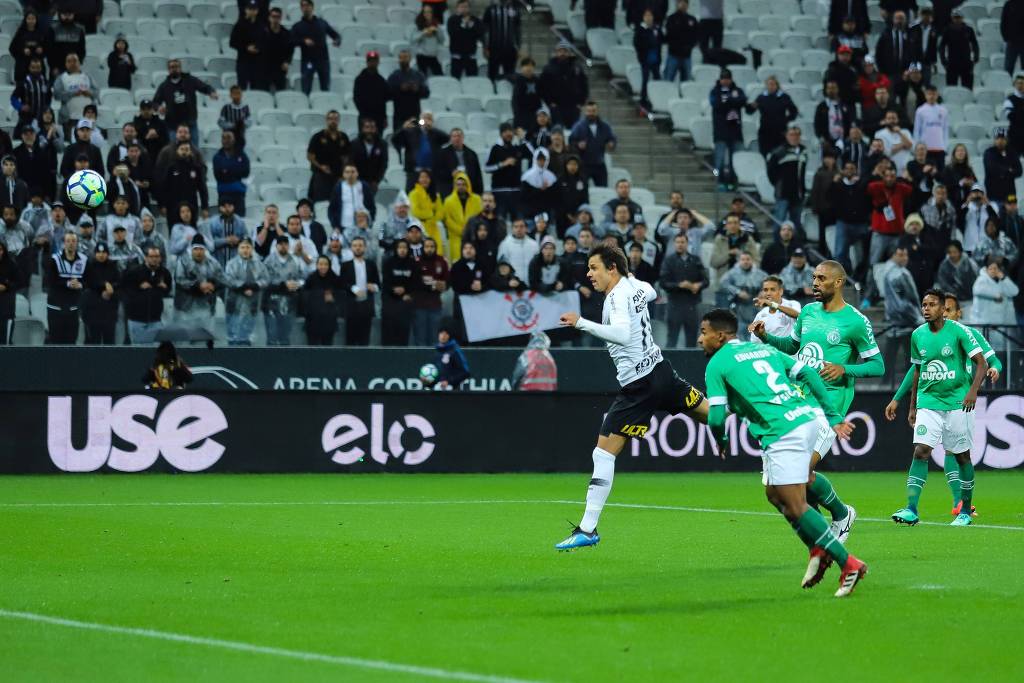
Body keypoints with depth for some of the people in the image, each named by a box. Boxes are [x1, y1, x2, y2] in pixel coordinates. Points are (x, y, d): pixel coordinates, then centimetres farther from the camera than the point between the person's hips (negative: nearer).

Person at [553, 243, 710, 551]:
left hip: (638, 385, -9)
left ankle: (587, 529, -9)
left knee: (604, 452, -8)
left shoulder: (618, 296, -16)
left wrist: (583, 323, -32)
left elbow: (623, 334, -33)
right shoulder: (635, 285, 8)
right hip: (659, 367, 9)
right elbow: (652, 293, 33)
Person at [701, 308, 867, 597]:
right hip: (809, 417, 8)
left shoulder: (716, 364, 4)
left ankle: (848, 564, -7)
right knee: (774, 493, 21)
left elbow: (716, 418, -2)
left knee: (795, 508, -3)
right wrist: (835, 416, 20)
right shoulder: (762, 349, 24)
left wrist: (721, 441, 21)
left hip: (783, 432, -8)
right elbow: (809, 373, 19)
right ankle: (818, 551, 13)